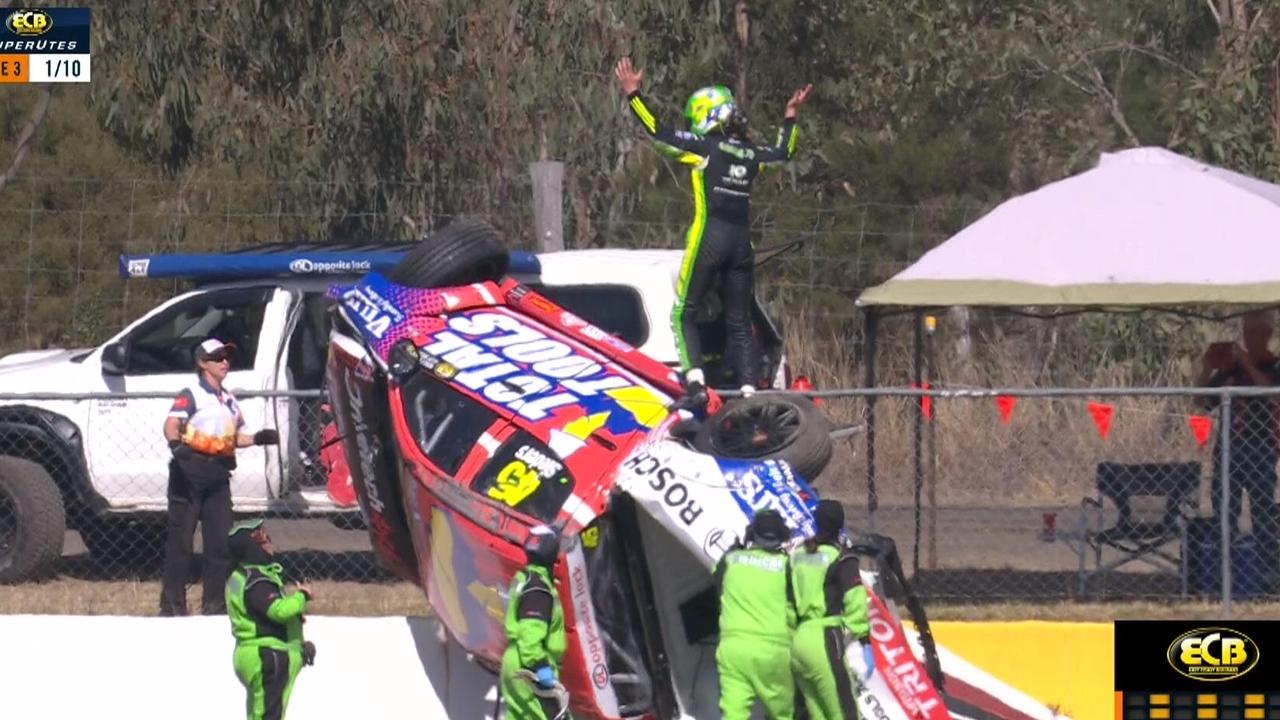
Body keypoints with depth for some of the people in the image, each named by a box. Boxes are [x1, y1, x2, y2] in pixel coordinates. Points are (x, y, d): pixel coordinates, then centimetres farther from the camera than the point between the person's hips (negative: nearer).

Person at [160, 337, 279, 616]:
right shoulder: (192, 394, -2)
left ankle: (214, 604, 14)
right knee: (180, 540, -5)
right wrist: (176, 444, -39)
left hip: (218, 476, 7)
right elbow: (171, 424, -18)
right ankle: (172, 604, -4)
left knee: (221, 541, 6)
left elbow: (235, 438, 26)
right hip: (190, 471, -7)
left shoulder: (228, 400, 22)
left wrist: (258, 438, 8)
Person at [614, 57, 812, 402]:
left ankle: (695, 379, -16)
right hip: (743, 242, 5)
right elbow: (783, 152, 32)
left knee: (684, 313, 2)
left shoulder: (706, 147, -4)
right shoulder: (752, 155, 12)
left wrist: (634, 96, -2)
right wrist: (790, 118, 44)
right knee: (739, 323, 10)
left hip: (708, 239, -5)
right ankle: (749, 389, 1)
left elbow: (660, 133, -7)